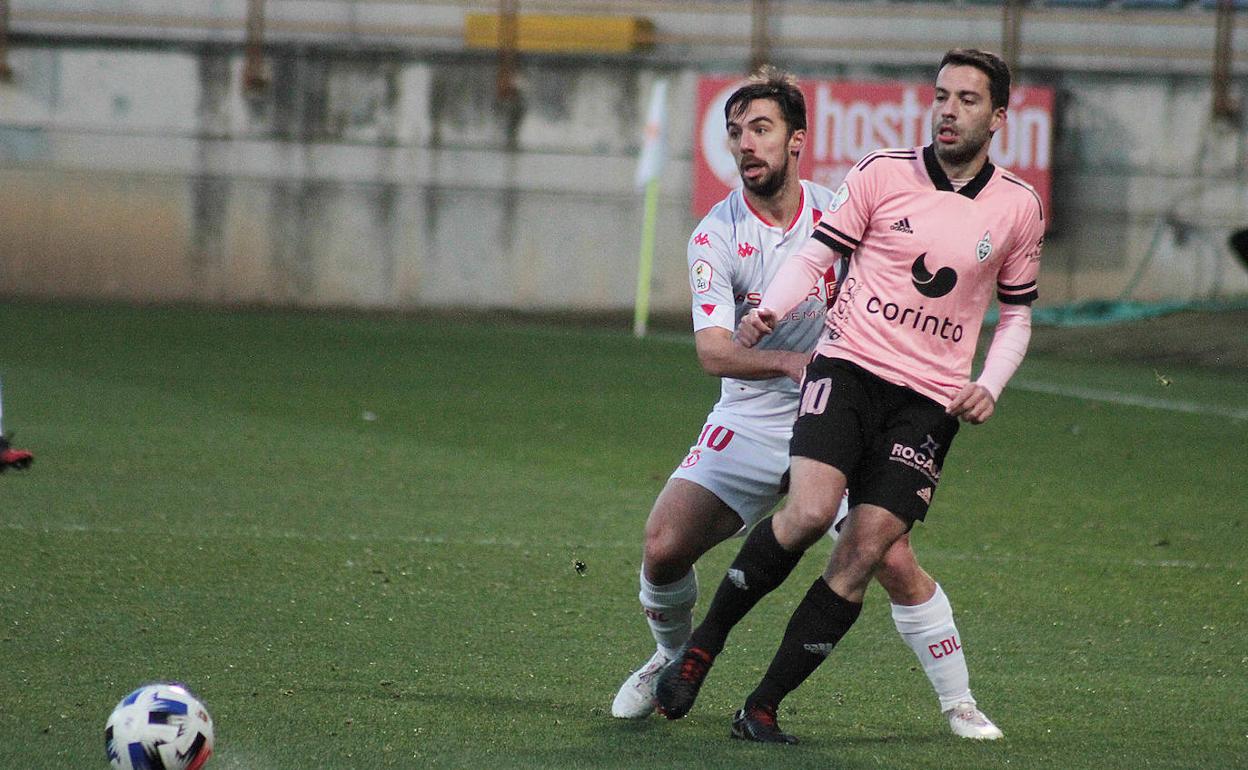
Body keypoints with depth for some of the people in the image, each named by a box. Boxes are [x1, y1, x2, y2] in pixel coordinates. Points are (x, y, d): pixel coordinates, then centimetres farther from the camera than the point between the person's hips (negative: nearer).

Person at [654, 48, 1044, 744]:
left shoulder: (1020, 208, 8)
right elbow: (819, 252, 6)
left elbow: (1018, 314, 18)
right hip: (848, 368, -2)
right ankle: (702, 647, -5)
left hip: (930, 400, 2)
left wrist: (988, 387, 2)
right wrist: (770, 312, -13)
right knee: (811, 510, -25)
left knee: (866, 552, -10)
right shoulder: (884, 172, 2)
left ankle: (763, 707, -1)